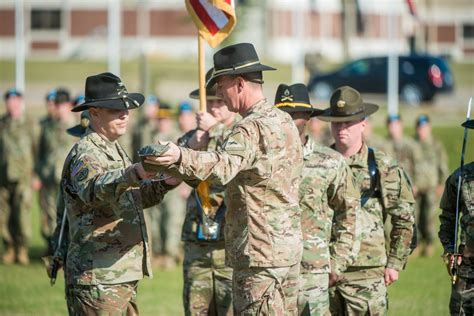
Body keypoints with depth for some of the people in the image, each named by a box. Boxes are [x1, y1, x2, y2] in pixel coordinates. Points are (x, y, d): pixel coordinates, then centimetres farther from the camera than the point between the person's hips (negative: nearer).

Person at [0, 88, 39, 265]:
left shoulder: (29, 125, 5)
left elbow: (36, 151, 6)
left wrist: (36, 175, 1)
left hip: (23, 177, -2)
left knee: (22, 213, -9)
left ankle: (22, 250, -3)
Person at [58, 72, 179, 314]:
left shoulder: (113, 149, 18)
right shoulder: (85, 153, -13)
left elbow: (131, 198, 27)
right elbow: (93, 188, -36)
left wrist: (163, 185, 8)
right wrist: (134, 173, -54)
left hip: (123, 276, 10)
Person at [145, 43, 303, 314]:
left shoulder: (254, 128, -17)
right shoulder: (284, 121, 16)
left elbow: (224, 166, -36)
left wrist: (180, 158, -53)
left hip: (260, 259, -10)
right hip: (288, 252, 10)